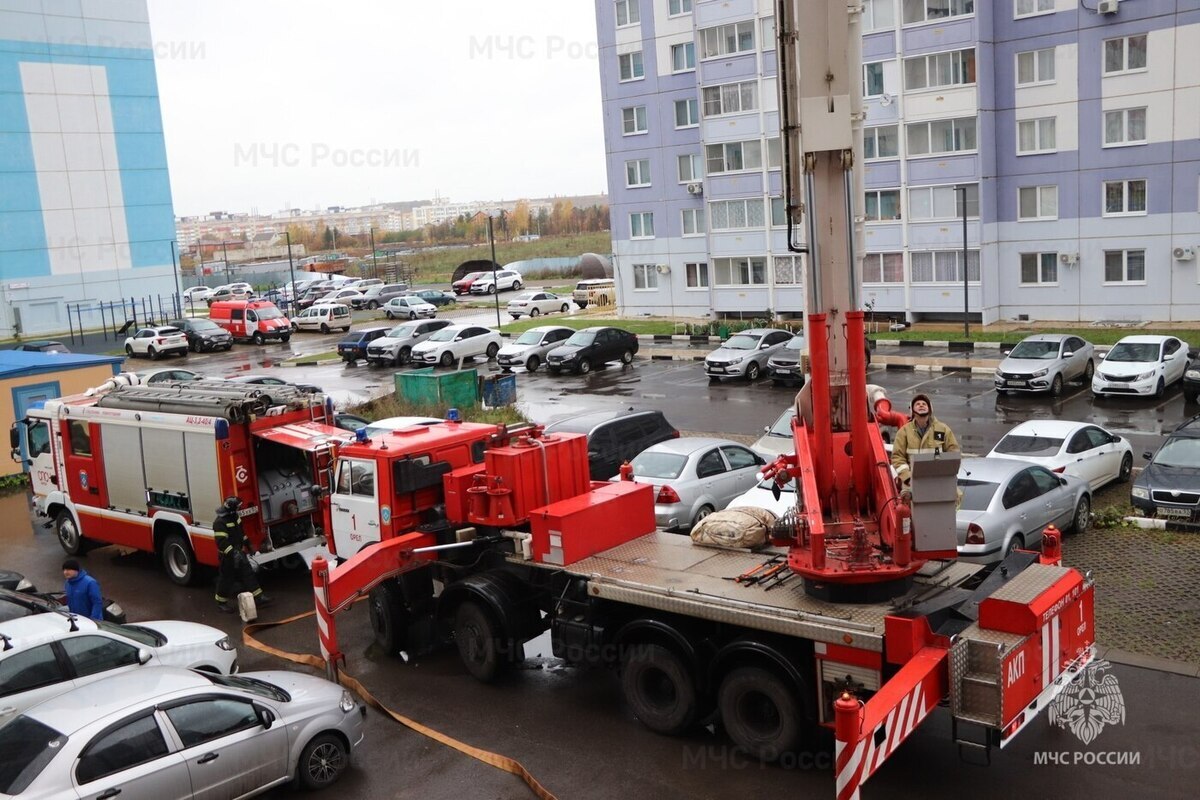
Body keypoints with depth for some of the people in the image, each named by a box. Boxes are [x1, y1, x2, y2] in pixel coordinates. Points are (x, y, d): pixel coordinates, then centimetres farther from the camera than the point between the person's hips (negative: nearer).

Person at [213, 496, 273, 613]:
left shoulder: (235, 517, 3)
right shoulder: (220, 522, -25)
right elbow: (221, 541, -32)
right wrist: (232, 553, -39)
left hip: (238, 552, 8)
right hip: (227, 555, -8)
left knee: (248, 573, 8)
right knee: (226, 578, 4)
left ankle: (258, 597, 11)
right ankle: (221, 602, 21)